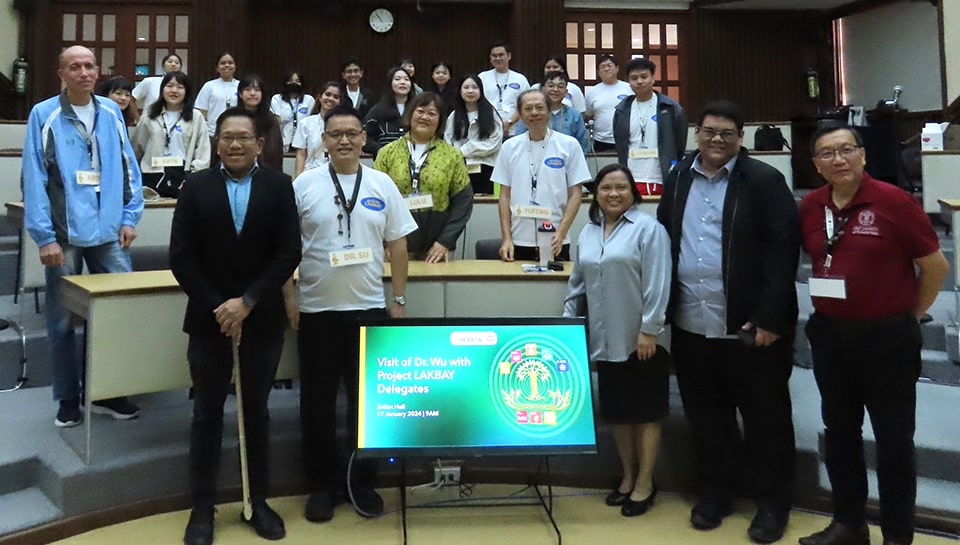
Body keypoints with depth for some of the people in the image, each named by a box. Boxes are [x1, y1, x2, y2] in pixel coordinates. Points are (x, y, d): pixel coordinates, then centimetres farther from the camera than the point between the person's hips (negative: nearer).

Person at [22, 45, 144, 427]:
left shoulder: (111, 112, 6)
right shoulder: (43, 115, -5)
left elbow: (128, 167, 9)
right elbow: (34, 179, -8)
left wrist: (130, 217, 2)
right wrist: (44, 237, -11)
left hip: (108, 231, 3)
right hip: (64, 234, -3)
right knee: (62, 321, 7)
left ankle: (111, 392, 21)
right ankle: (68, 399, 22)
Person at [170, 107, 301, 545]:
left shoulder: (279, 186, 0)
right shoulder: (196, 186, 1)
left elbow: (289, 252, -7)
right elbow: (181, 256, -3)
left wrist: (247, 301, -14)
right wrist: (217, 307, -11)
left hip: (262, 318, 0)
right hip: (208, 318, 0)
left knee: (256, 411, 12)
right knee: (207, 412, 9)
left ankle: (258, 501, 25)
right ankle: (203, 507, 22)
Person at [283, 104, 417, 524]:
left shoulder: (382, 184, 4)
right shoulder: (304, 185, -1)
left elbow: (397, 244, 6)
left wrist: (399, 299, 3)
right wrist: (288, 294, -4)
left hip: (369, 307, 1)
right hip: (316, 309, -1)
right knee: (317, 401, 9)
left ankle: (363, 483, 25)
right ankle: (322, 485, 24)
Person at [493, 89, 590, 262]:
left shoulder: (569, 145, 1)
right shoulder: (509, 147, 7)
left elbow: (575, 194, -1)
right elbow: (505, 195, 7)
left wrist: (560, 234, -11)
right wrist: (506, 238, -1)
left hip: (555, 244, -1)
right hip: (519, 242, 2)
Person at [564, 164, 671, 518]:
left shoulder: (648, 228, -8)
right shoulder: (587, 233, 11)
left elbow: (657, 285, -14)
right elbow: (577, 285, 15)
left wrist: (648, 330, -18)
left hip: (641, 340, -5)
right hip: (606, 340, 6)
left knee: (646, 413, 7)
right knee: (617, 412, 14)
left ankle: (645, 484, 20)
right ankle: (628, 477, 31)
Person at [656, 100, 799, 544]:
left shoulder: (764, 181, -5)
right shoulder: (677, 180, 10)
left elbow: (782, 251, -10)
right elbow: (664, 242, 13)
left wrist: (769, 317, -16)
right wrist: (664, 307, 7)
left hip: (750, 325, -4)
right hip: (690, 324, 4)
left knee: (765, 418, 9)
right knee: (705, 416, 16)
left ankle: (773, 502, 27)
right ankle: (714, 491, 34)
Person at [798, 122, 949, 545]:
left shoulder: (893, 201, -13)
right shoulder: (809, 207, 1)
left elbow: (935, 265, -5)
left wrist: (912, 313, 4)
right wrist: (829, 303, 9)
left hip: (887, 339, -4)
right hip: (829, 336, 5)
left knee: (894, 442, 9)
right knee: (839, 433, 16)